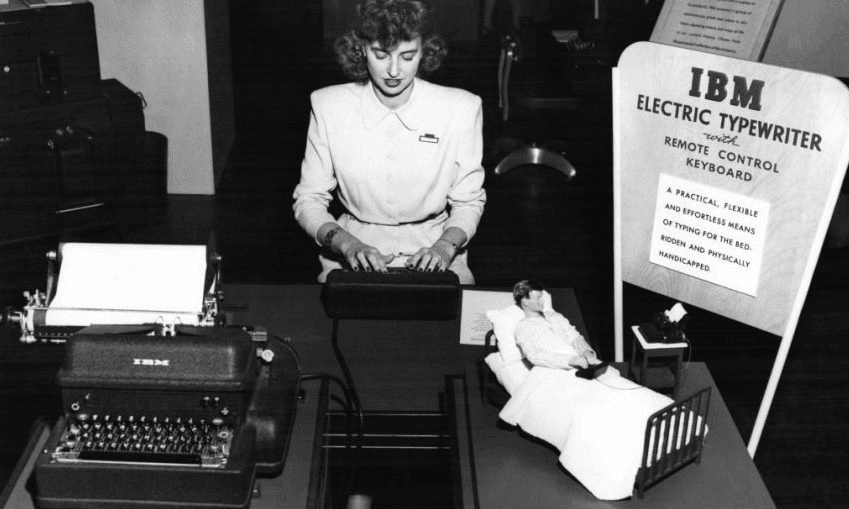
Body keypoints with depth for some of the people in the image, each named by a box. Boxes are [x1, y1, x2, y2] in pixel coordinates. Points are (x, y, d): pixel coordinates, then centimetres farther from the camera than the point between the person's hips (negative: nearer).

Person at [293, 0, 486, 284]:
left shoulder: (461, 109, -6)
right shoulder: (328, 107, -5)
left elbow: (468, 202, 3)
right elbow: (308, 201, -1)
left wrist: (446, 245, -15)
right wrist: (347, 244, -18)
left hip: (432, 258, 0)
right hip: (354, 259, 0)